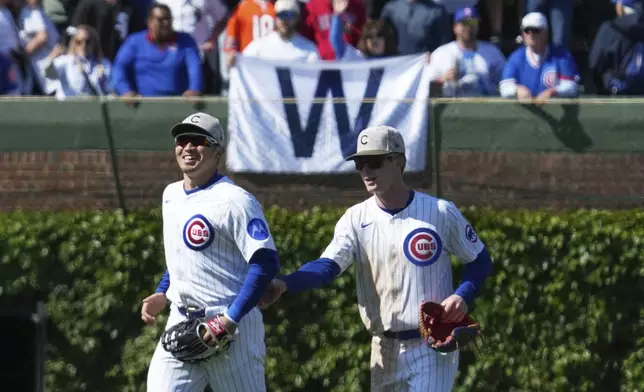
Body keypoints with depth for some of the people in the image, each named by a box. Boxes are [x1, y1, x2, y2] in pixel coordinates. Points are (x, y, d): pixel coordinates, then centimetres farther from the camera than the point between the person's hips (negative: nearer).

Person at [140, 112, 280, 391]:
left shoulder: (234, 200, -13)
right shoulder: (171, 195, 13)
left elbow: (265, 263, -20)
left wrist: (231, 319, -24)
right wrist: (162, 294, 17)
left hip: (230, 326, -7)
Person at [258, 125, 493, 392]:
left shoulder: (440, 213, -5)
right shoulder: (356, 219, -1)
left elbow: (480, 260, 5)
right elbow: (327, 265, -16)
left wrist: (463, 296, -15)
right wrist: (284, 285, -36)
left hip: (432, 347, -4)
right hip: (385, 350, 4)